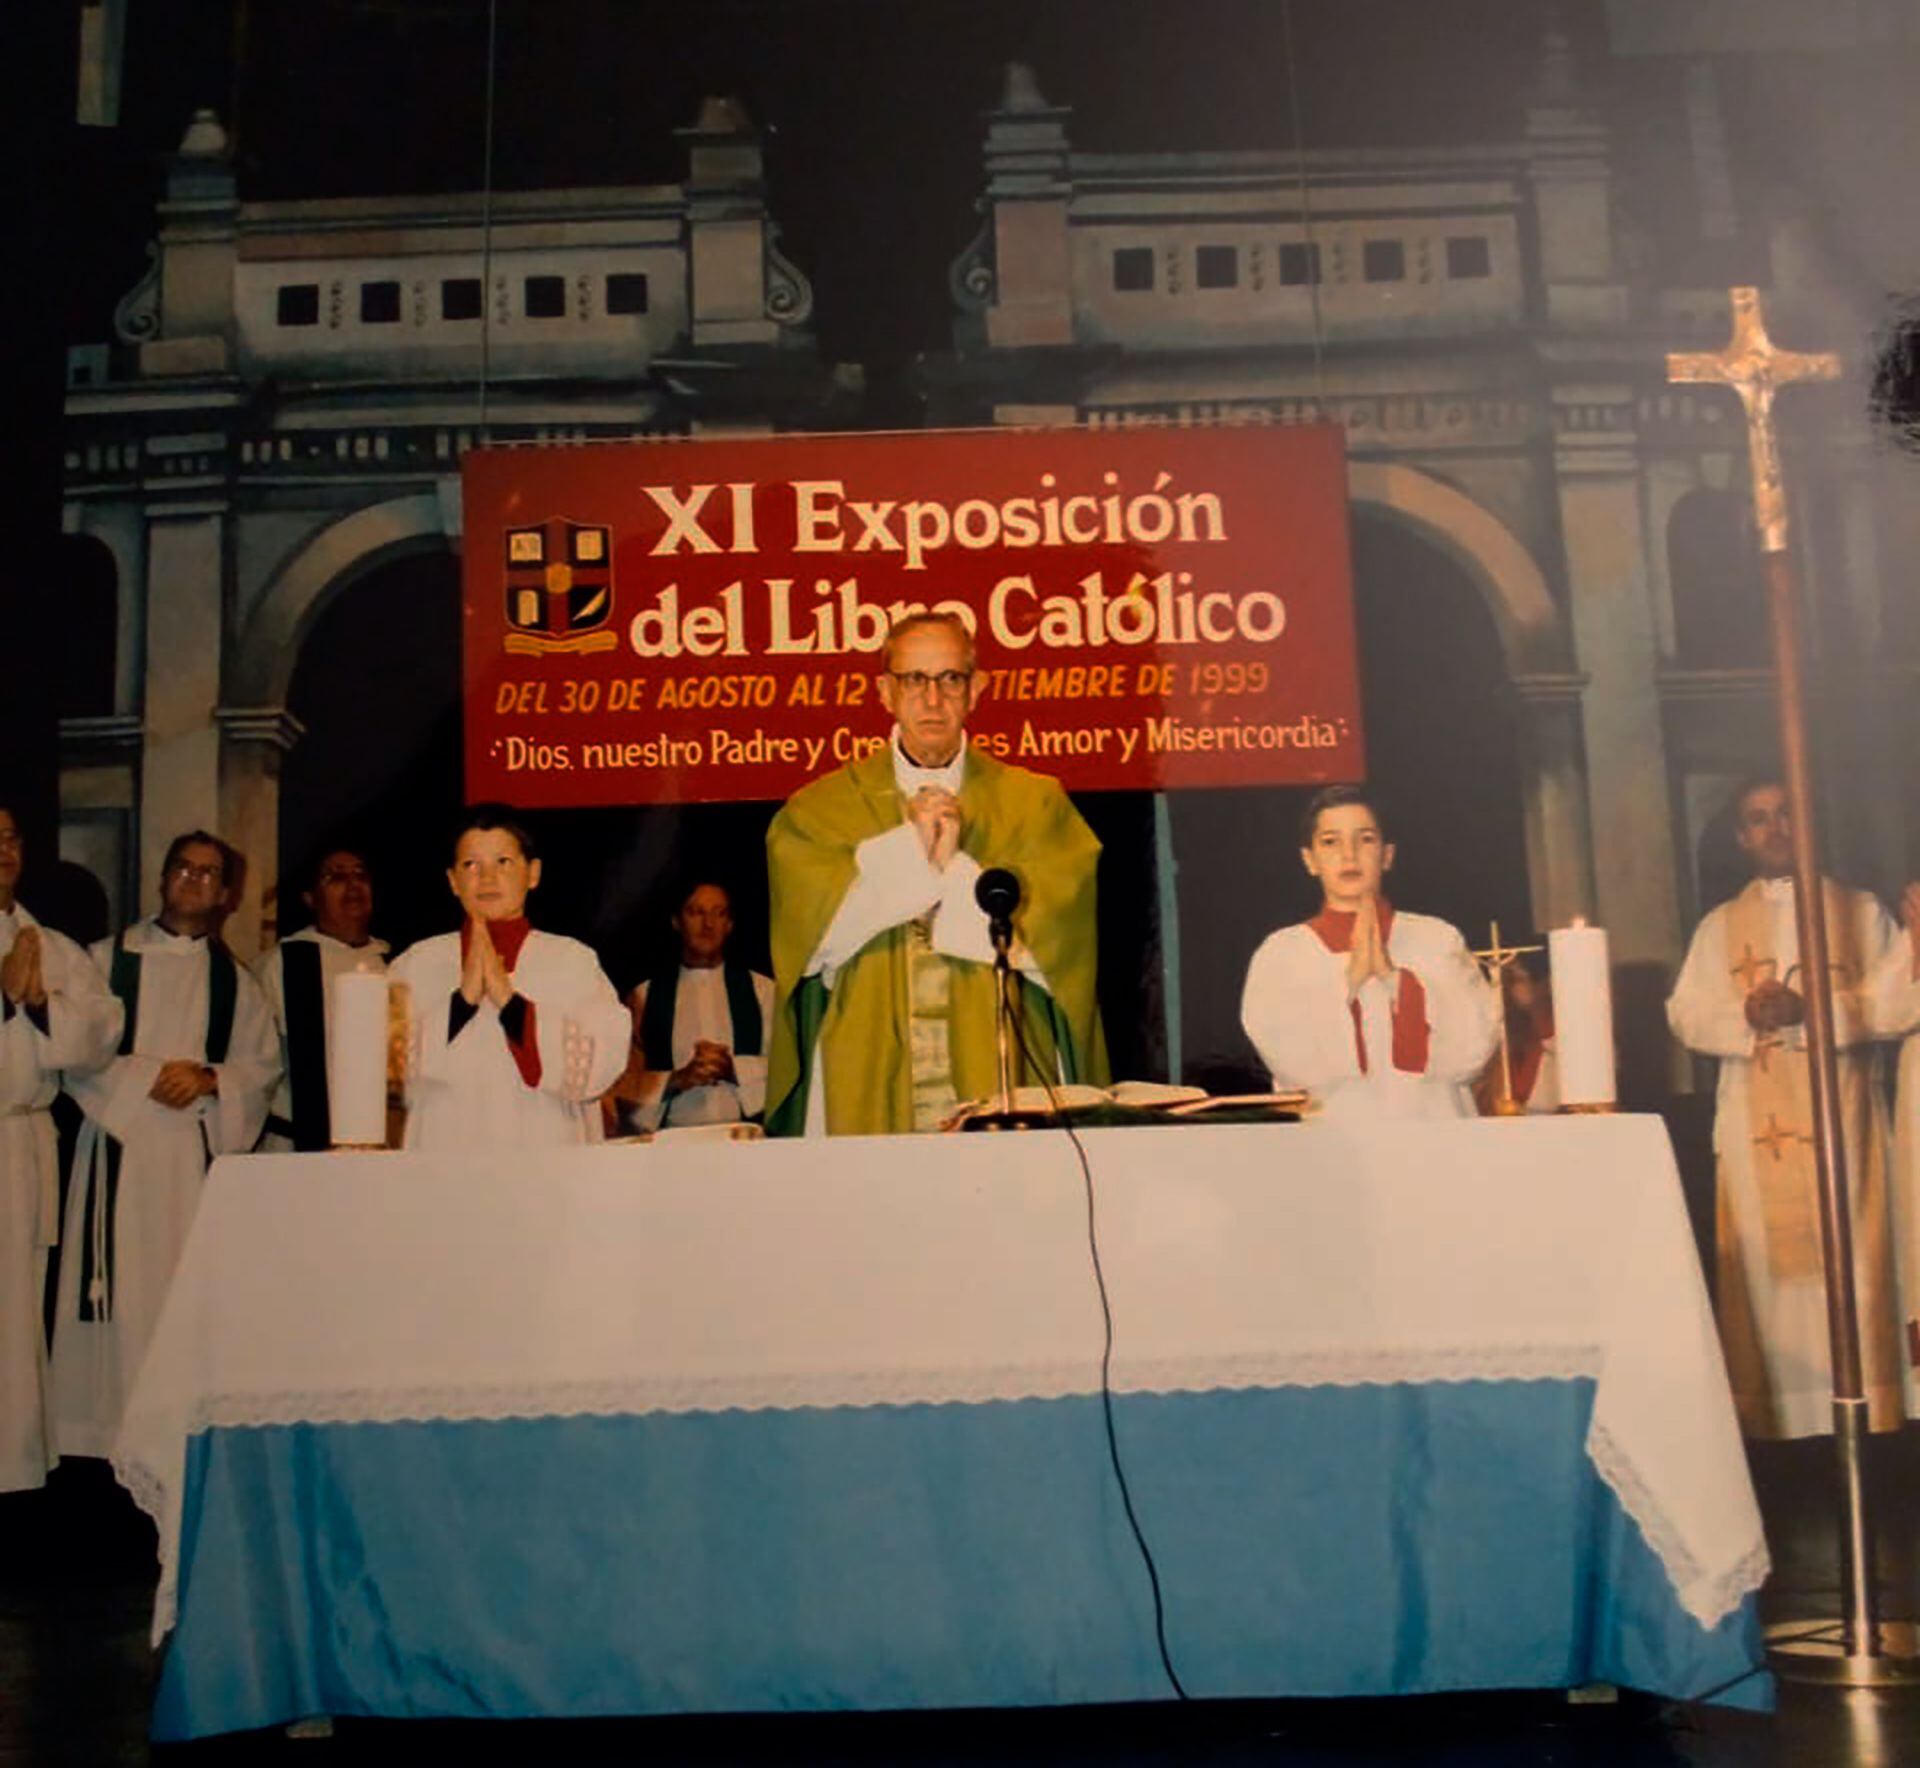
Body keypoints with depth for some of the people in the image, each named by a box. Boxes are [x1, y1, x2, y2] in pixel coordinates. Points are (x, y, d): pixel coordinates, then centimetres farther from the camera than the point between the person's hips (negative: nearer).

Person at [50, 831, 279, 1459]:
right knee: (119, 1285, -7)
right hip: (120, 1142, -2)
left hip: (201, 1147, 2)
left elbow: (264, 1063, 10)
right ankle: (110, 1429, -2)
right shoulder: (109, 958, 9)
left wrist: (209, 1079, -8)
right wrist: (148, 1076, -12)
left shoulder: (234, 980, 16)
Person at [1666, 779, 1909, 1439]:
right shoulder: (1719, 926, 14)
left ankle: (1866, 1428, 0)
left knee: (1849, 1267, -4)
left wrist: (1810, 1010, -17)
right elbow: (1685, 1015, 5)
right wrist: (1746, 1017, -15)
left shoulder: (1860, 911, 9)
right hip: (1754, 1125, 1)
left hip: (1841, 1117, -1)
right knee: (1767, 1267, -1)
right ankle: (1773, 1427, 4)